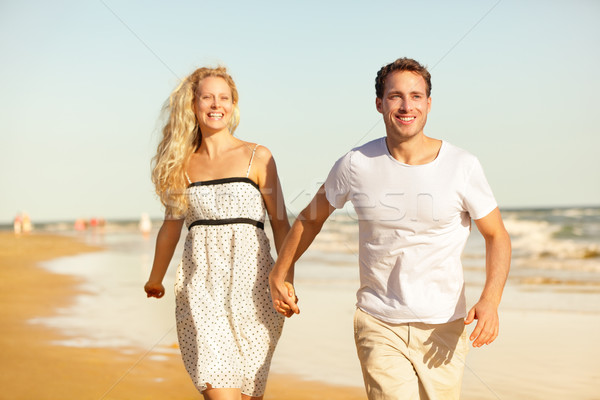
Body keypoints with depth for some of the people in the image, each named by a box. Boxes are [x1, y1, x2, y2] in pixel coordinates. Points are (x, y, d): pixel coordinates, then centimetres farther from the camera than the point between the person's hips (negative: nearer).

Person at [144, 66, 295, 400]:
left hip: (249, 284, -1)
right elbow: (172, 225, 22)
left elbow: (281, 223, 2)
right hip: (201, 284, 1)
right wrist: (155, 280, 33)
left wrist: (287, 281, -10)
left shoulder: (258, 157, 3)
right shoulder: (183, 163, 10)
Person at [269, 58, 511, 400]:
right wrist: (278, 276, 19)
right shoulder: (356, 165, -6)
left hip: (443, 327, 1)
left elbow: (497, 236, 0)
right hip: (379, 325, -1)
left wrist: (490, 300, -16)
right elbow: (311, 218, 11)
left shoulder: (462, 166, -8)